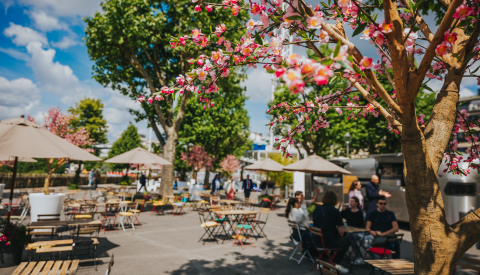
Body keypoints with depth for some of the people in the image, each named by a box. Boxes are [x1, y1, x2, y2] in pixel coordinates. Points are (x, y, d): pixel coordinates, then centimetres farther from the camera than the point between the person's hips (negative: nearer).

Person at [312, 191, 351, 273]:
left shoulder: (317, 209, 3)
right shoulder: (335, 211, -11)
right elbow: (341, 232, -10)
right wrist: (340, 236, 15)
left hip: (316, 241, 6)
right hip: (329, 242, -6)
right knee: (347, 241, 22)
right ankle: (336, 263, 19)